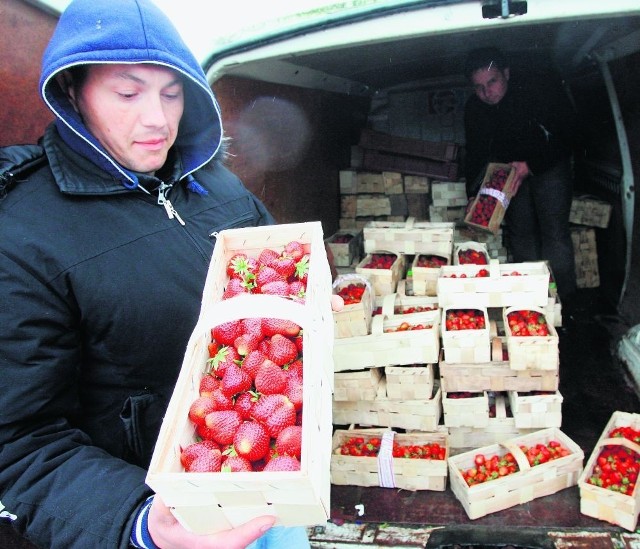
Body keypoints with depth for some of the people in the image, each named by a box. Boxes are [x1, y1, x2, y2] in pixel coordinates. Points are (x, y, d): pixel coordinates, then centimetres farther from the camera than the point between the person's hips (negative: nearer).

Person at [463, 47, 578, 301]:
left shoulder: (538, 91, -26)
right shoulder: (473, 108, -13)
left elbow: (566, 137, -21)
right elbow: (475, 153, -3)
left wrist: (530, 166, -29)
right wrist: (474, 194, -12)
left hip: (549, 164, -4)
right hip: (511, 167, 4)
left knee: (554, 231, -9)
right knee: (520, 231, 3)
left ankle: (562, 297, 0)